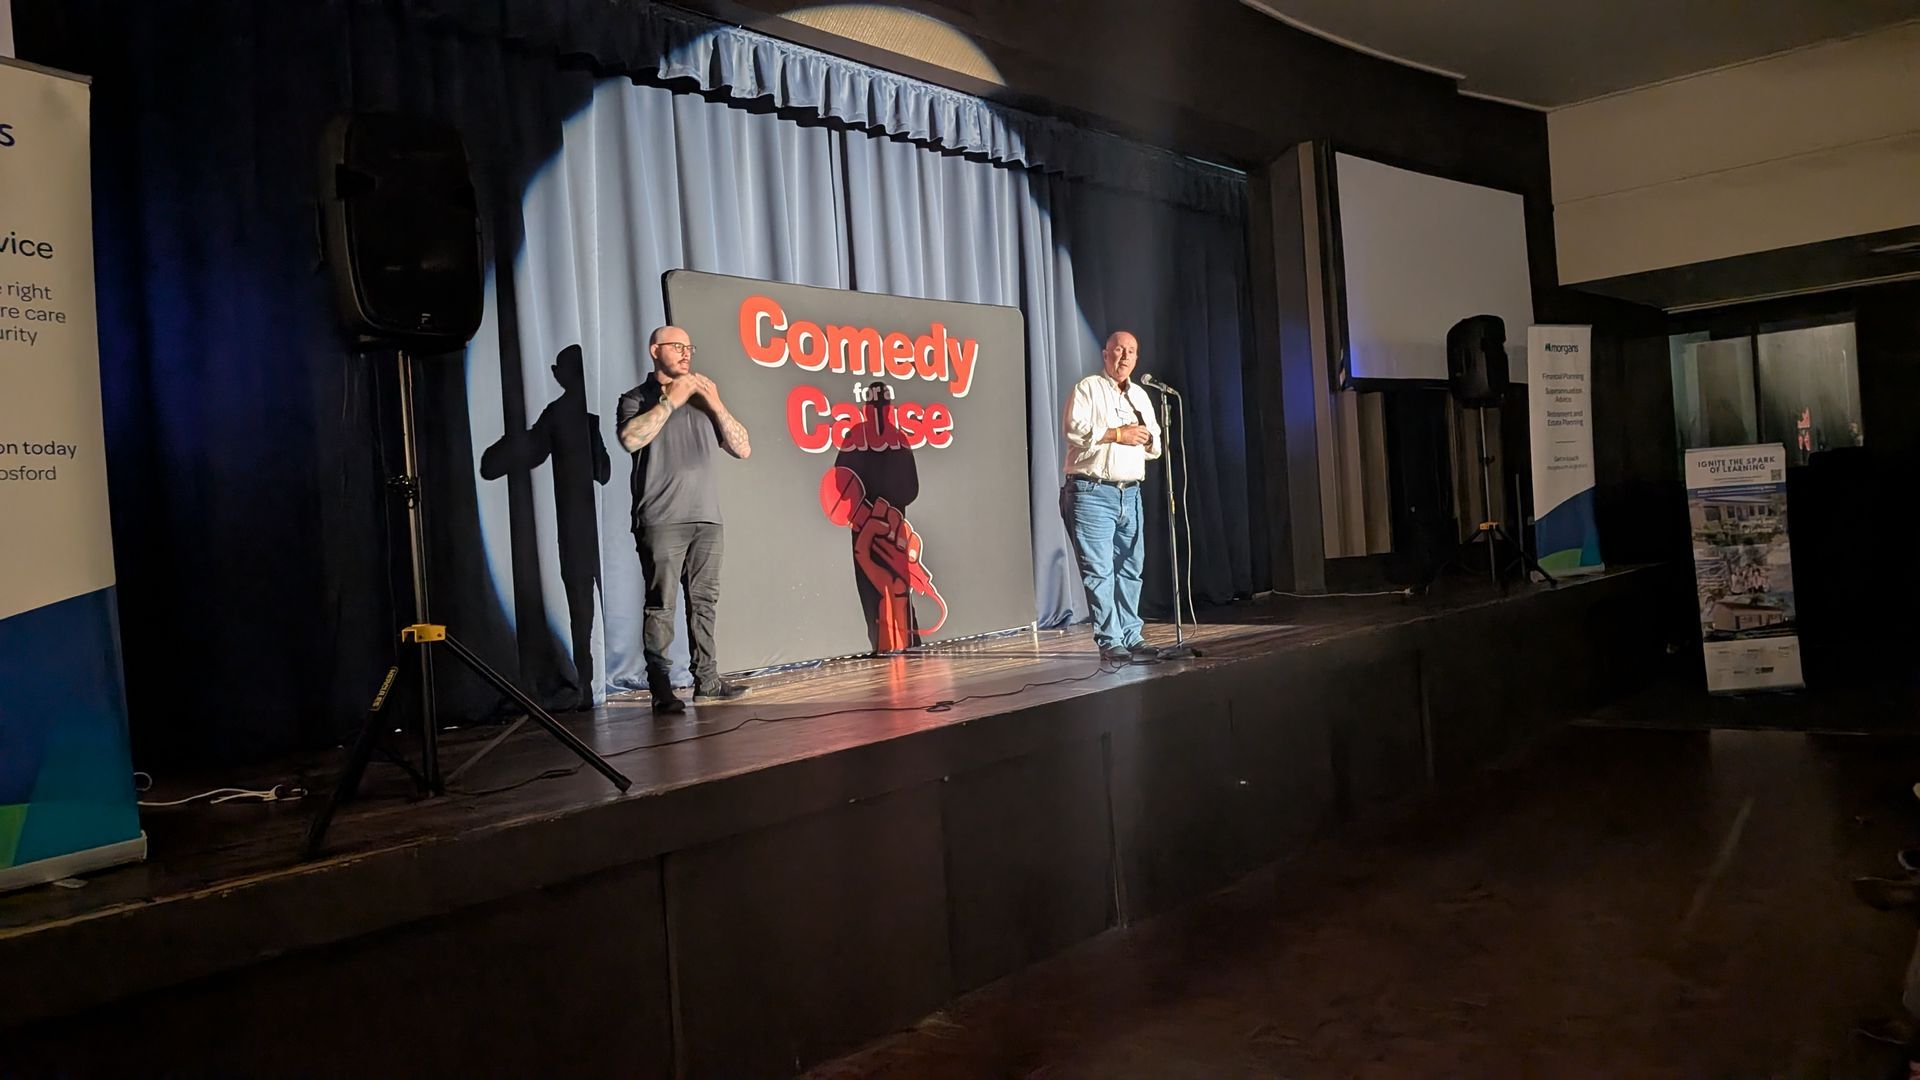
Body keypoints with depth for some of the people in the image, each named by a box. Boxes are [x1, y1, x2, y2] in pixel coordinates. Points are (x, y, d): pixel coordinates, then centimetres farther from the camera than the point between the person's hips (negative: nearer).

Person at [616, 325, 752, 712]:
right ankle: (661, 690, -8)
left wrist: (716, 404, 2)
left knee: (704, 602, 4)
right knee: (661, 604, -8)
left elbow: (743, 448, 13)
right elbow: (631, 438, -14)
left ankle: (707, 681, 9)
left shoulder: (703, 400, 21)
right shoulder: (637, 399, 8)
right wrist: (671, 399, -9)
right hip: (661, 520, -5)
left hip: (706, 519, 5)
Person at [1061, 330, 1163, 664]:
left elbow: (1155, 445, 21)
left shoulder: (1140, 396, 21)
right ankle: (1110, 642, -5)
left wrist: (1148, 437, -1)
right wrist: (1117, 434, -12)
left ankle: (1131, 637, 13)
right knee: (1099, 570, -8)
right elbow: (1075, 429, -14)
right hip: (1092, 492, -6)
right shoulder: (1088, 388, 2)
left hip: (1130, 493, 6)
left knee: (1130, 569, 7)